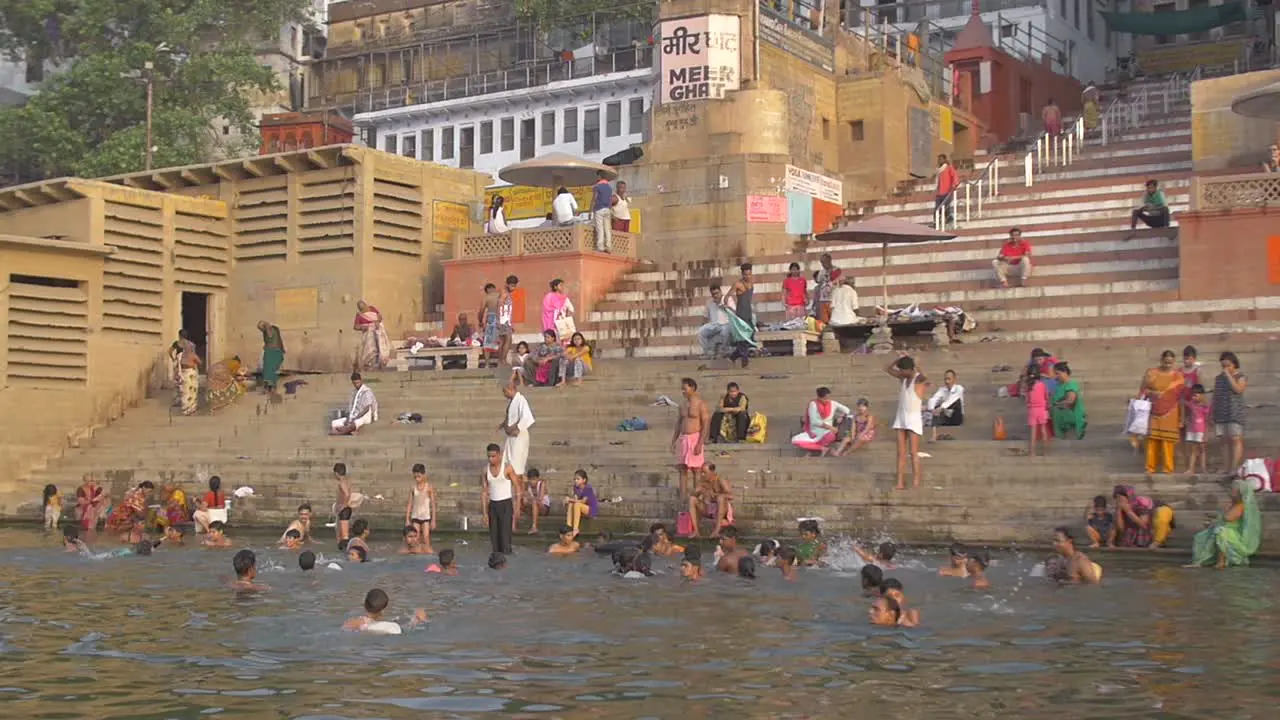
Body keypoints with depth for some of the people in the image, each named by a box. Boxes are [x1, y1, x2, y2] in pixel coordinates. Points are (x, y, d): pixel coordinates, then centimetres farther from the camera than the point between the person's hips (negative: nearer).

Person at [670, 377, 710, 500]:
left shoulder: (700, 404, -7)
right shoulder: (683, 405, 13)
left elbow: (706, 425, -12)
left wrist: (700, 443, -19)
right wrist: (673, 441, 12)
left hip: (694, 438, -7)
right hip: (682, 439, 7)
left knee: (696, 470, -2)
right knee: (682, 469, 5)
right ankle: (682, 498, 7)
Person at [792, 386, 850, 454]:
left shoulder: (833, 404, 2)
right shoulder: (813, 404, -6)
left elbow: (847, 411, 11)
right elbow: (814, 421, -14)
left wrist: (841, 417, -9)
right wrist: (829, 426, -21)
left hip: (826, 432, 0)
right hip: (813, 432, 0)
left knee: (831, 435, -40)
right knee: (795, 441, -26)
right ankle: (822, 448, -21)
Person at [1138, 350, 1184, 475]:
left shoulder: (1178, 376, 3)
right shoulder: (1151, 373, 5)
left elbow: (1181, 398, 4)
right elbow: (1142, 391, 8)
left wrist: (1181, 418, 2)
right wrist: (1152, 393, -13)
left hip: (1170, 414, -1)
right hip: (1153, 414, 1)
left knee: (1168, 442, -3)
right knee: (1152, 440, 0)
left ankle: (1168, 468, 2)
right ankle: (1150, 468, 5)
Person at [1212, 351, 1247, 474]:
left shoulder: (1241, 377, 0)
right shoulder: (1218, 378, 16)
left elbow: (1238, 389, -19)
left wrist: (1229, 376, -13)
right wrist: (1212, 414, 15)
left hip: (1235, 414, -5)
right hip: (1220, 415, 5)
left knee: (1236, 439, -9)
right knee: (1224, 441, 4)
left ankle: (1235, 467, -13)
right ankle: (1226, 467, 6)